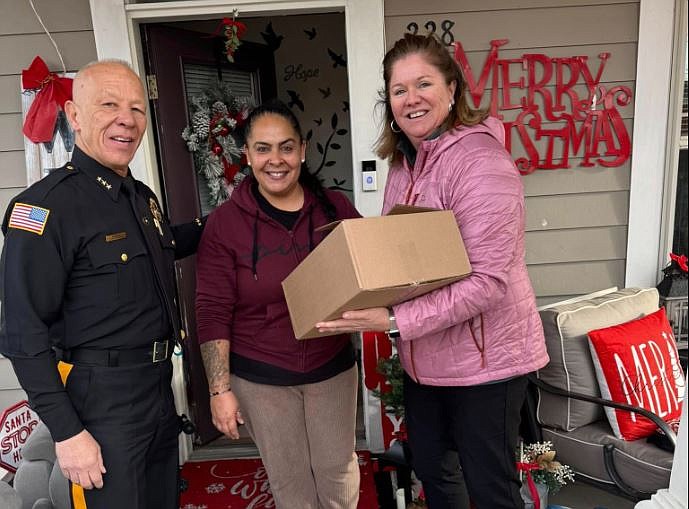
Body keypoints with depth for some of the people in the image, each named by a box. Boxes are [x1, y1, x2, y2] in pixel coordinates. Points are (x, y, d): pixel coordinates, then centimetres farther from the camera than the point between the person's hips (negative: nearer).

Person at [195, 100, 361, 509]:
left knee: (337, 469, 17)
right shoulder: (225, 222, -9)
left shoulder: (335, 207, -4)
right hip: (260, 378, -1)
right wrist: (220, 389, -8)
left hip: (332, 367, 2)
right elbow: (213, 313, -8)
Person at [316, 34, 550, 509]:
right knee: (432, 471, 24)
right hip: (424, 359, 8)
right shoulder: (404, 163, 5)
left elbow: (488, 280, -27)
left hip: (484, 360, -7)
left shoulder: (480, 162, -21)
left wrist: (394, 321, -31)